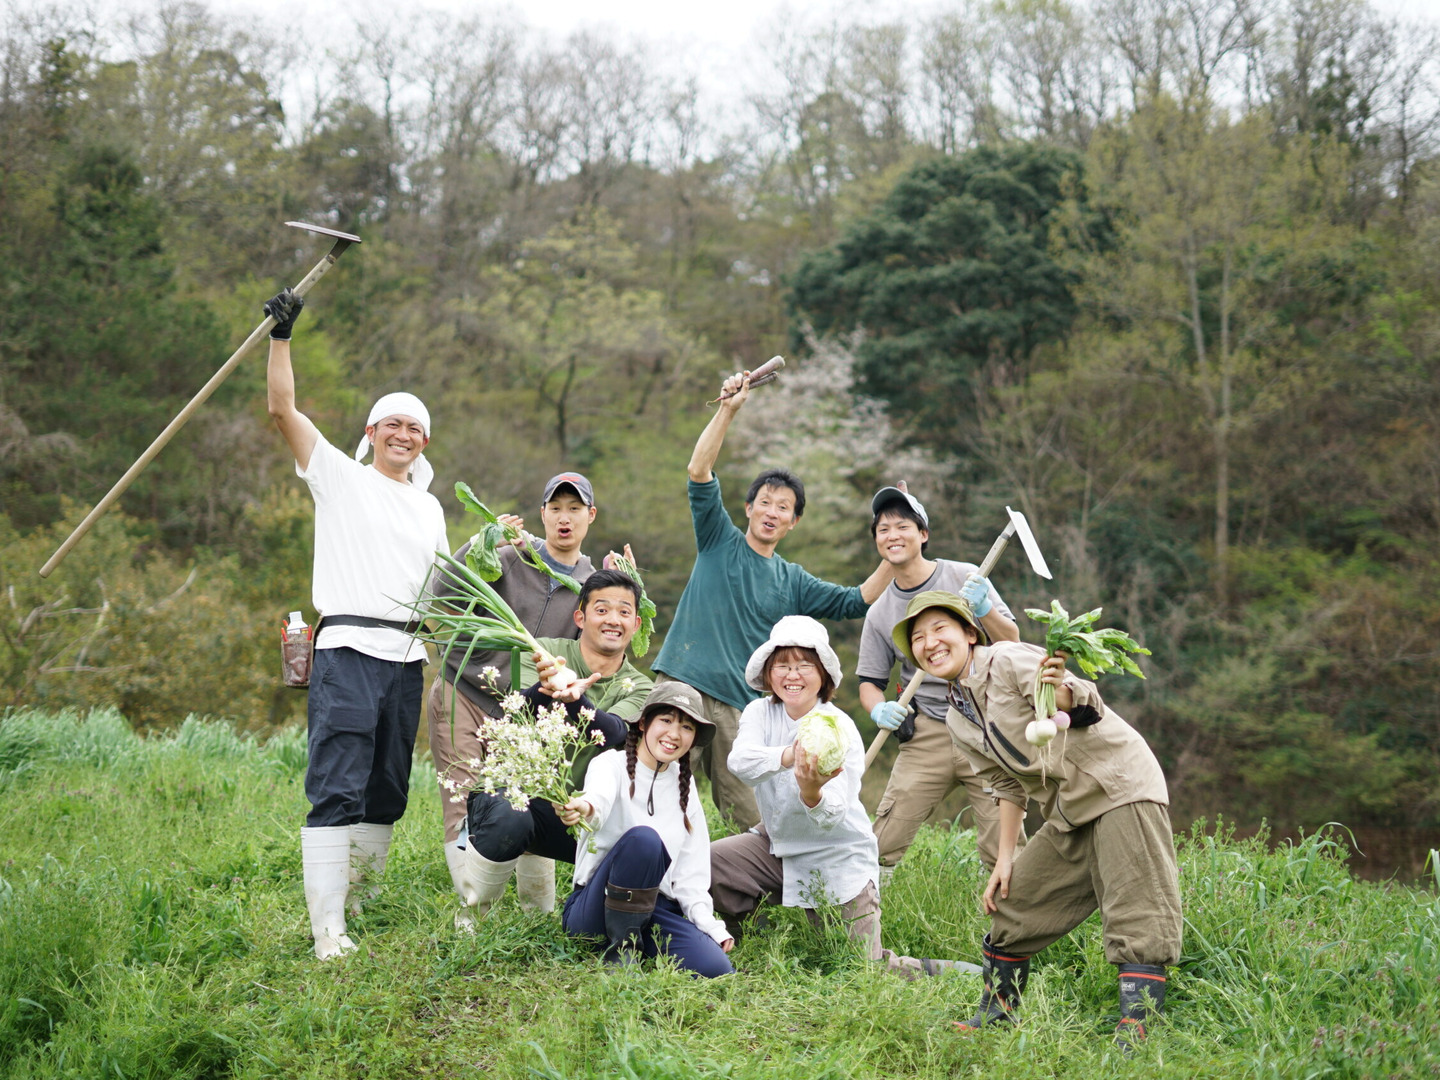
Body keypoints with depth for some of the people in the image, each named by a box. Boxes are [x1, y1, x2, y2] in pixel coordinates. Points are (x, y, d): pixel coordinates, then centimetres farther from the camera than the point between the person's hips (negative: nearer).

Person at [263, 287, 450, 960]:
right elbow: (282, 409, -3)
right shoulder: (340, 475, 7)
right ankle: (327, 930, -19)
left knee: (387, 792, 7)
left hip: (406, 658, 6)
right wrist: (281, 336, -9)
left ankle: (357, 903, 18)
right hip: (348, 650, -6)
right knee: (337, 790, -14)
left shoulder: (429, 508, 23)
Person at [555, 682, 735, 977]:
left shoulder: (684, 785, 12)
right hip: (594, 908, -5)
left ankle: (636, 939, 4)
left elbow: (691, 867, 12)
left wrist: (707, 922, -2)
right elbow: (600, 795, -31)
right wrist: (585, 808, -55)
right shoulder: (612, 764, -5)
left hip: (655, 909, 5)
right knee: (642, 838, -33)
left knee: (714, 969, -23)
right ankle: (621, 945, -17)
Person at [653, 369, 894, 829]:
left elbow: (856, 602, 15)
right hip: (684, 686, -3)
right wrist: (727, 410, -10)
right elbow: (699, 473, -1)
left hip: (740, 706, 3)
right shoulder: (720, 542, 10)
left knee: (754, 821, -3)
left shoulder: (793, 582, 18)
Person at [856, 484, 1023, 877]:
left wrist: (983, 609, -20)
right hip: (927, 735, 2)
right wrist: (879, 710, -8)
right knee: (884, 844, -7)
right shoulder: (880, 613, 8)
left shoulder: (965, 578, 1)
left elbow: (1011, 643, -1)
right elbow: (869, 681, 14)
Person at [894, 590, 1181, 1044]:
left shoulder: (1009, 661, -14)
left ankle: (1134, 1030, -19)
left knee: (1137, 920, -15)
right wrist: (1005, 858, 13)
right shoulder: (959, 721, 10)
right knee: (1013, 903, 10)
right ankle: (996, 1014, 23)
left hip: (1120, 788, -8)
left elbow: (1086, 708, -24)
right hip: (1068, 814, 8)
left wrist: (1060, 692, -47)